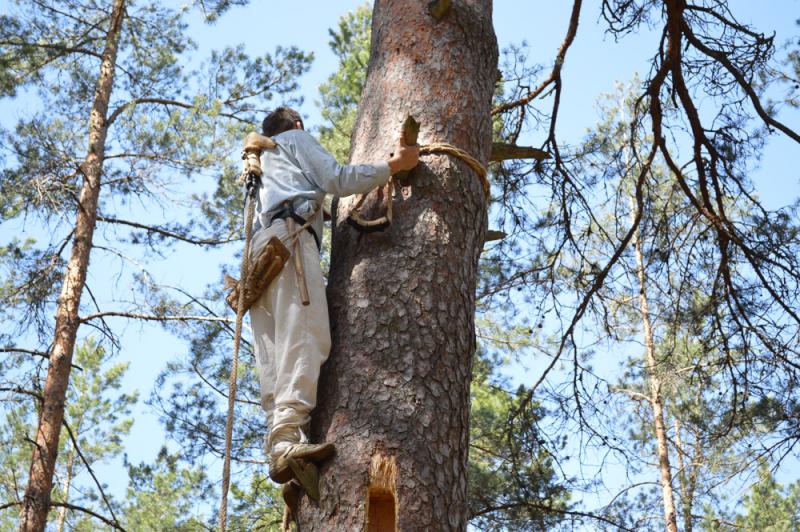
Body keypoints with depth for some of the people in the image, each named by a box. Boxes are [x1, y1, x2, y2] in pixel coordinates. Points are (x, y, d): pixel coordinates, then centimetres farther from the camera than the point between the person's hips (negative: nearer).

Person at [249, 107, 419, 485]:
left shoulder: (261, 161, 42)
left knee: (275, 354, -8)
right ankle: (288, 437, -43)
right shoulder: (295, 138, 21)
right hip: (289, 234, -8)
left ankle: (280, 449, -24)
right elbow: (336, 180, 8)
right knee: (305, 336, -25)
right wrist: (393, 165, 11)